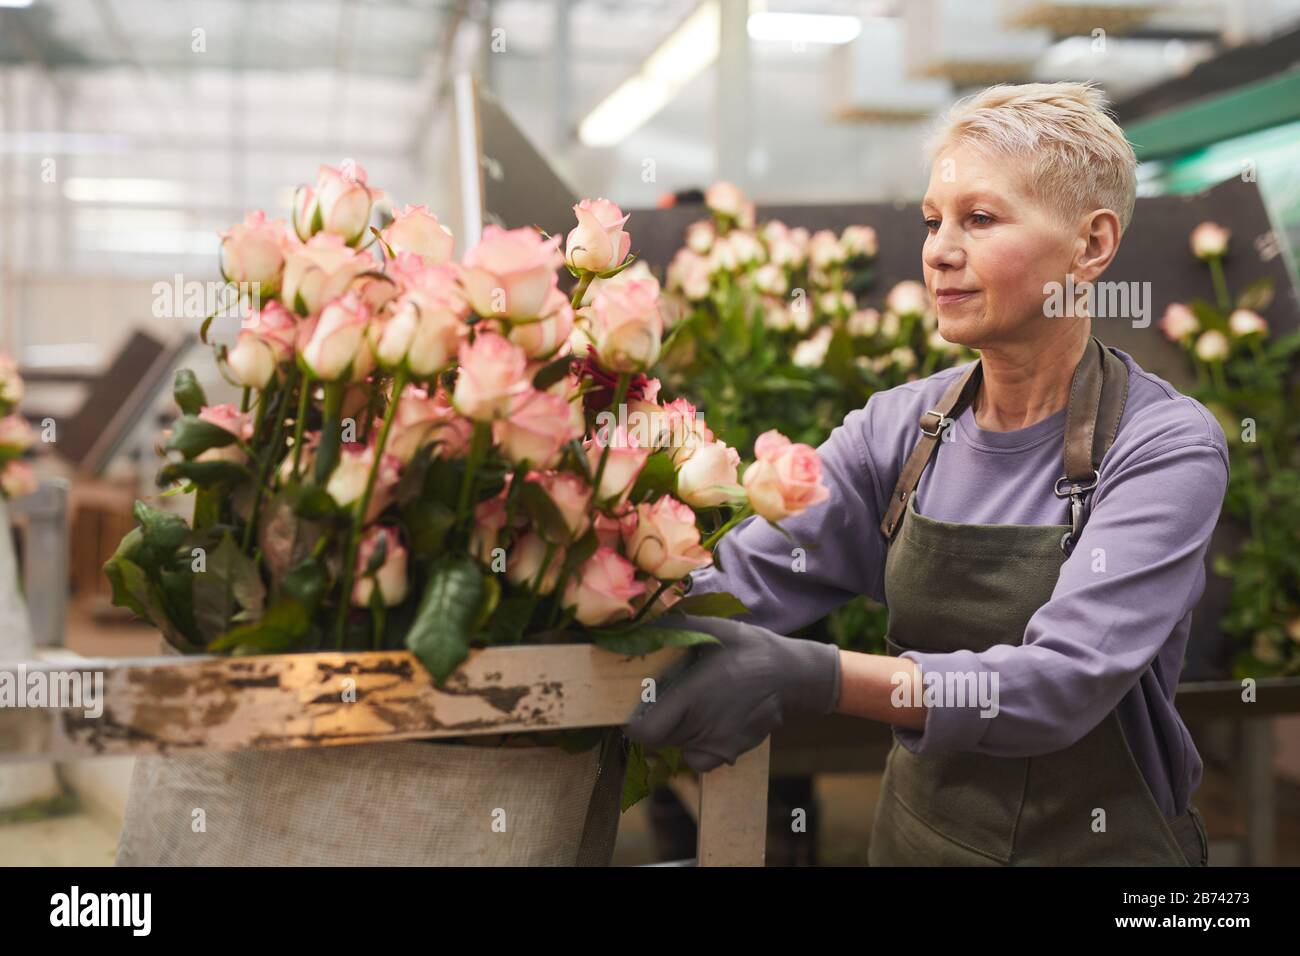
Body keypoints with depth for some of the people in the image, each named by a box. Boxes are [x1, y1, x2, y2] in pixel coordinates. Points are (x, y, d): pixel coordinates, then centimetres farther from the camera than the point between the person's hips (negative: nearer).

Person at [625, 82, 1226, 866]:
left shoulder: (1167, 445, -18)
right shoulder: (901, 429, -4)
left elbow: (1068, 678, -30)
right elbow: (743, 580, -14)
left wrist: (815, 676, -42)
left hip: (1099, 841, -4)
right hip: (917, 835, 4)